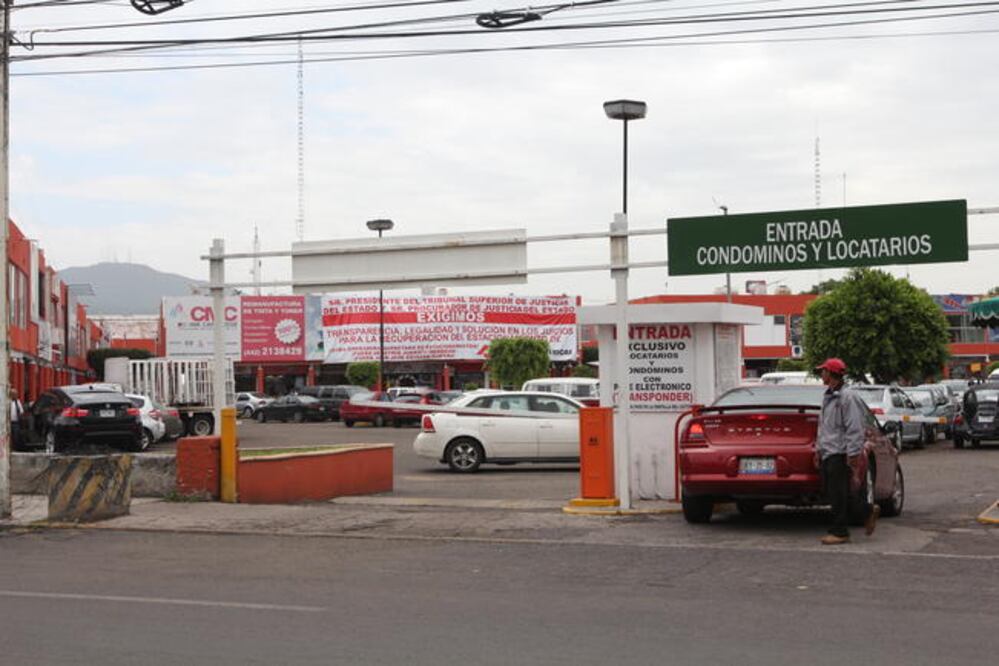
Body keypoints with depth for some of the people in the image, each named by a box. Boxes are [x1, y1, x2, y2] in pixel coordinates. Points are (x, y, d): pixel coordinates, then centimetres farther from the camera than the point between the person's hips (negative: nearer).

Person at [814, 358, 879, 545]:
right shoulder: (828, 397, 18)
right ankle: (868, 511, 23)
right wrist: (819, 449, 20)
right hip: (827, 453, 10)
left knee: (838, 494, -6)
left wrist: (853, 454, -19)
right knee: (830, 492, 10)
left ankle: (840, 532, 0)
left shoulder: (847, 397, -12)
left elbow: (854, 429, -16)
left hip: (840, 453, -10)